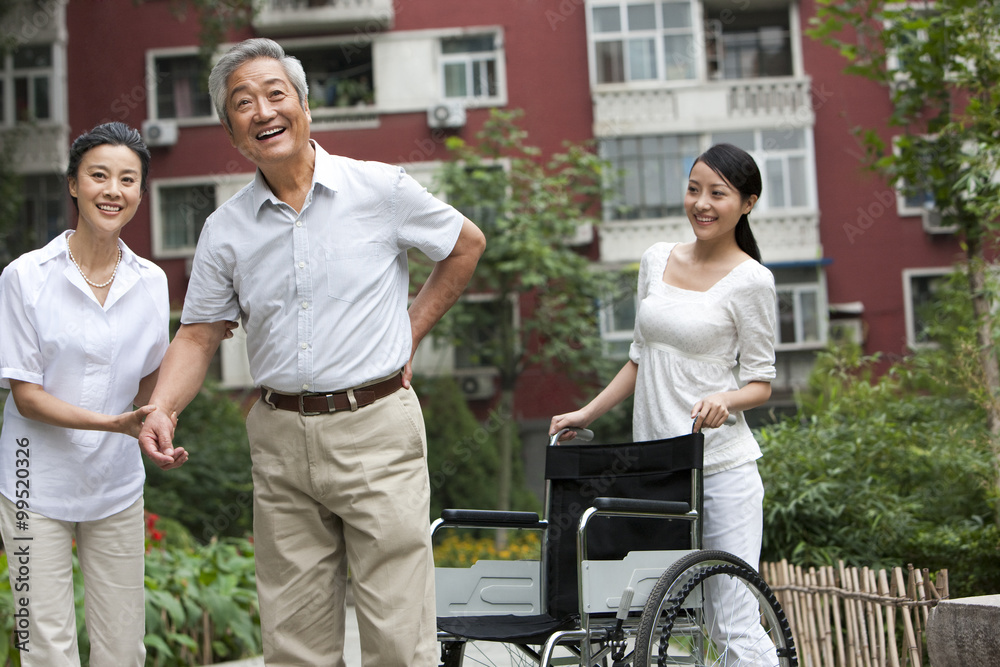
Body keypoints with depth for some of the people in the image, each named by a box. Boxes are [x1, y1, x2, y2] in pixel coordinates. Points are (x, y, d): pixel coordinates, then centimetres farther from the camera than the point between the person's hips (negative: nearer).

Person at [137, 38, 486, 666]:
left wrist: (409, 334, 9)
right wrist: (160, 410, -8)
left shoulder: (382, 189, -1)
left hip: (375, 431, -3)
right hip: (280, 440, 3)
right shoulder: (225, 228, 7)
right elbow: (198, 335, 10)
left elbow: (467, 244, 14)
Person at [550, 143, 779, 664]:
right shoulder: (657, 260, 12)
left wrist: (724, 399, -21)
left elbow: (761, 383, -1)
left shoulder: (750, 280, -4)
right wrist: (587, 413, 14)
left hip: (721, 466, -5)